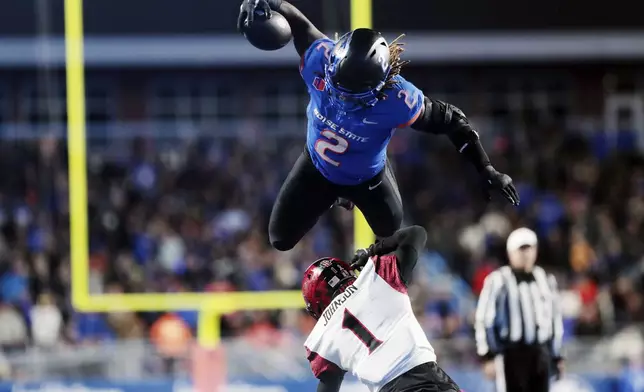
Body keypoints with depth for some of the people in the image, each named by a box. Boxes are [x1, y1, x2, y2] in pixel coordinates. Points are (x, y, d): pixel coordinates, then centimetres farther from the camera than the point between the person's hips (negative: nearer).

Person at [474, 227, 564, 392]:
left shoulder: (546, 280, 13)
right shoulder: (498, 281, -6)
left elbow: (555, 318, 21)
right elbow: (483, 320, -7)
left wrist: (557, 357, 19)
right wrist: (487, 356, -11)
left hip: (540, 353, 6)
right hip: (511, 354, -6)